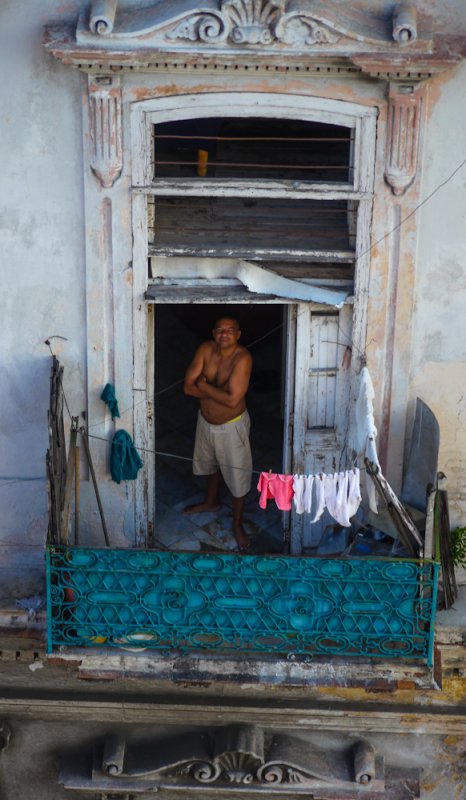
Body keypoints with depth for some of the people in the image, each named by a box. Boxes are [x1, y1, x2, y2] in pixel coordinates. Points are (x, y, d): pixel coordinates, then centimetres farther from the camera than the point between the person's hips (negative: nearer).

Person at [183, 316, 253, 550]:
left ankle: (237, 524, 29)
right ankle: (211, 501, 55)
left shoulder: (242, 358, -28)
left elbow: (233, 399, -33)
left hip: (232, 426, -5)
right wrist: (219, 392, -24)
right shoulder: (205, 349, -13)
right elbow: (188, 387, -14)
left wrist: (204, 386, -21)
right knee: (210, 463, 28)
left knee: (237, 476, 8)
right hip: (205, 421, 6)